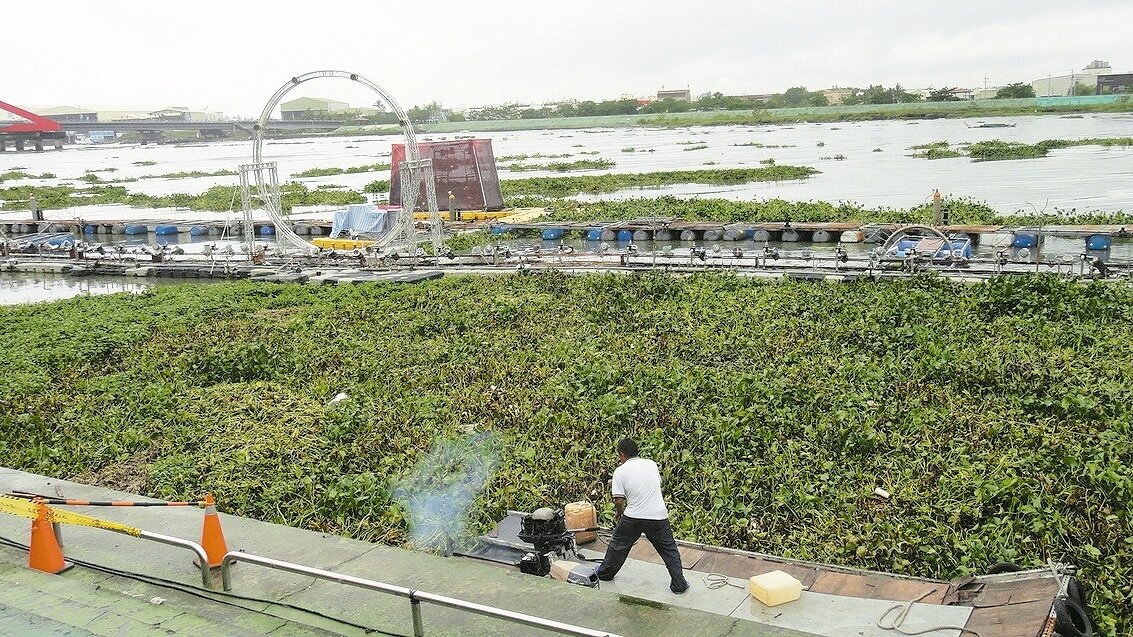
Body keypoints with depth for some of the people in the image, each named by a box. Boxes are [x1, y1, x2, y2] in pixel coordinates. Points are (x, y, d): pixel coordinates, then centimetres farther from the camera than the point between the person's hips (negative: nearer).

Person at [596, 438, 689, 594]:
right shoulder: (651, 464, 6)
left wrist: (618, 514, 13)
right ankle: (679, 584, 10)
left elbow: (619, 500, -7)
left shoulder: (620, 471, -4)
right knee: (669, 549, 12)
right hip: (658, 515, 1)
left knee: (618, 545, 20)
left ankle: (605, 573, 34)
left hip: (633, 516, -1)